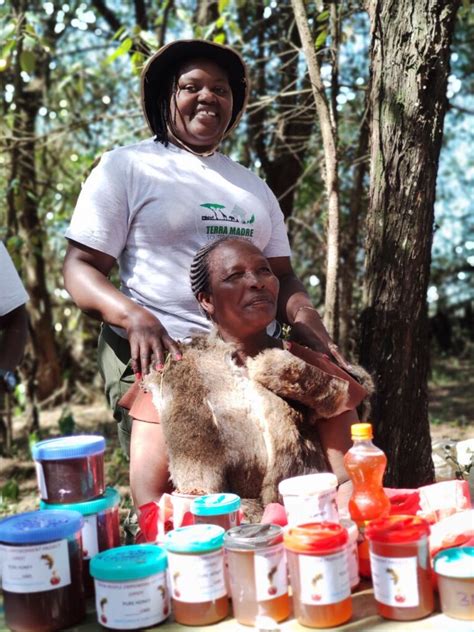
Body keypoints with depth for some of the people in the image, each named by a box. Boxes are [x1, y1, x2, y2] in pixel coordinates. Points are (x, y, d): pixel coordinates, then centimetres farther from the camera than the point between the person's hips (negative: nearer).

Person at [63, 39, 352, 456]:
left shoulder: (253, 186, 20)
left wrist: (304, 316, -4)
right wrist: (133, 317, -23)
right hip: (158, 355, -4)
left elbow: (281, 275, 19)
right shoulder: (125, 167, 3)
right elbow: (82, 267, -3)